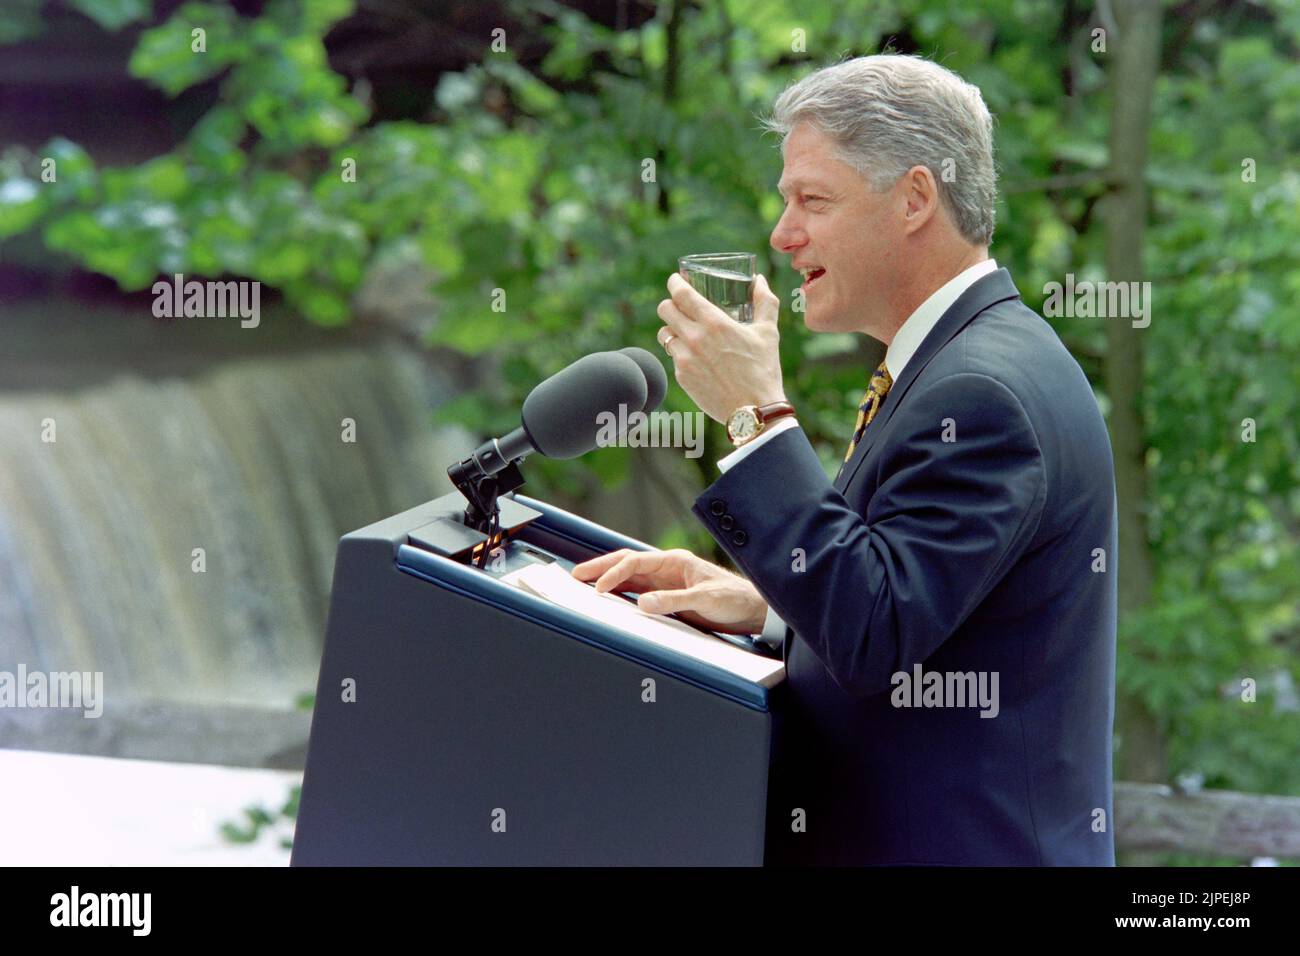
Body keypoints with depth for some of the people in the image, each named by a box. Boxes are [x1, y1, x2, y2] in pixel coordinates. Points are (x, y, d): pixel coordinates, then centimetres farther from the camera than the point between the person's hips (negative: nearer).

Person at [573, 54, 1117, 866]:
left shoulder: (985, 390, -20)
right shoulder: (970, 362, 12)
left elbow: (873, 638, -24)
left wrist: (757, 416, -20)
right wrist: (758, 604, 3)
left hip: (961, 844, -9)